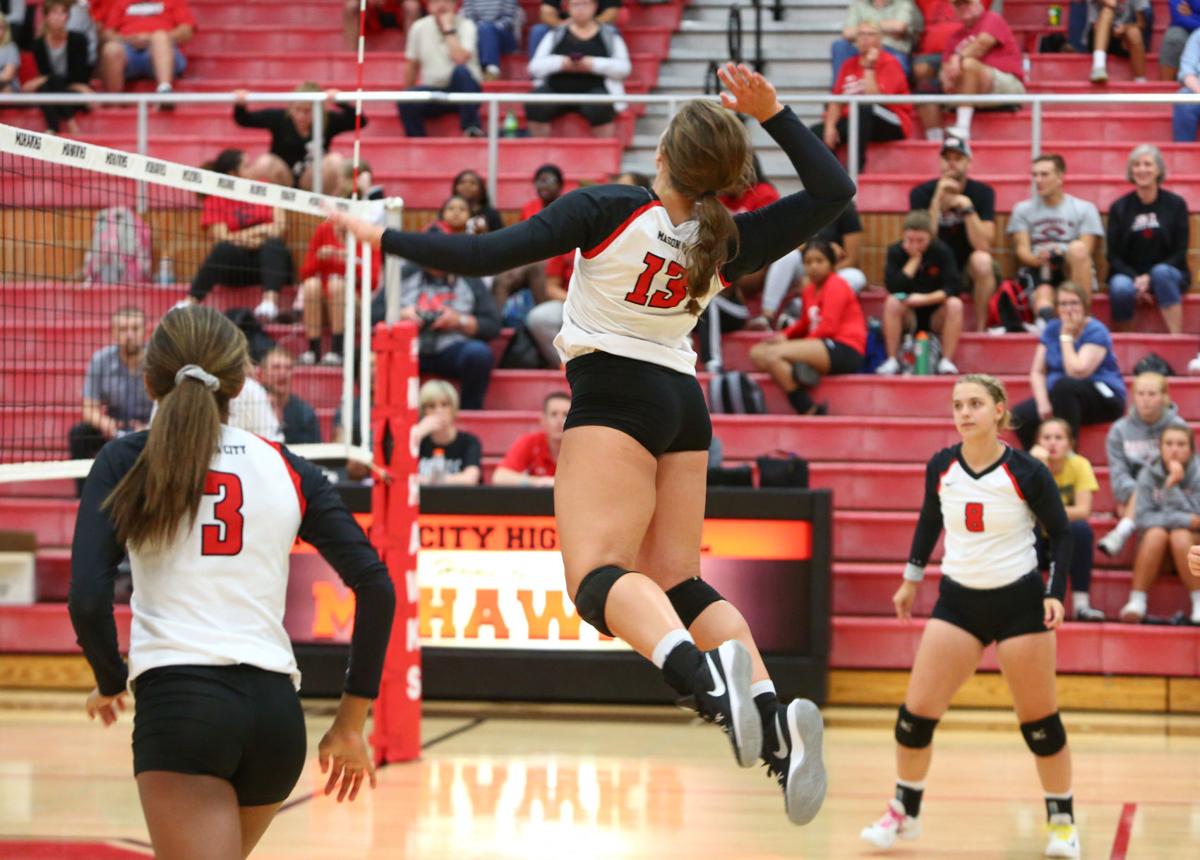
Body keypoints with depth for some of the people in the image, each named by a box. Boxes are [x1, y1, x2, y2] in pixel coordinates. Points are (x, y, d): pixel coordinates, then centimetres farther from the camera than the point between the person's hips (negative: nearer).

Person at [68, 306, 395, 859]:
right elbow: (376, 588, 5)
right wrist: (350, 724, 11)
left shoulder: (127, 462, 6)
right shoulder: (287, 468, 14)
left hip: (180, 703, -5)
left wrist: (111, 681, 13)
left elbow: (88, 600, -6)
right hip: (276, 710, 5)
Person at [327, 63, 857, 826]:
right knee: (680, 583, 10)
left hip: (614, 397, -6)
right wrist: (771, 112, 2)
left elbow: (484, 256, -14)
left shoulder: (608, 210, -14)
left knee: (600, 574, -17)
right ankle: (776, 718, -11)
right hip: (683, 402, 6)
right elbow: (834, 191, 8)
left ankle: (707, 675, -47)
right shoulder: (729, 243, -1)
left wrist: (385, 237, -2)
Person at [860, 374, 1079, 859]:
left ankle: (1062, 821, 19)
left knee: (1038, 719, 2)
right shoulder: (941, 467, -3)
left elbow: (1061, 534, -3)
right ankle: (904, 813, 14)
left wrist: (1055, 592, -13)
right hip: (958, 600, 3)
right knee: (917, 710, -3)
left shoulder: (1026, 472, -13)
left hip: (1019, 600, -3)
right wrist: (912, 578, 20)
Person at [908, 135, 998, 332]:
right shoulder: (921, 193, -9)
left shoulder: (982, 192, -9)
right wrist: (938, 199, -27)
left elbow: (983, 246, -20)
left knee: (981, 261, -34)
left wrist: (967, 207, -28)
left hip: (969, 271, -1)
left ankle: (980, 329, -20)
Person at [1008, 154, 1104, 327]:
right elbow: (1022, 249, 6)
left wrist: (1065, 255, -21)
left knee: (1078, 248, -34)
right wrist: (1036, 259, -19)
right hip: (1036, 269, 0)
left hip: (1070, 273, 0)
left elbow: (1085, 251, 2)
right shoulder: (1023, 209, 18)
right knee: (1043, 295, -36)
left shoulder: (1084, 209, 14)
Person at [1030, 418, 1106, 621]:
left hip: (1068, 542, 0)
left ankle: (1081, 604, -28)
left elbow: (1083, 511, -21)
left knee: (1081, 528, -32)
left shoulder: (1079, 465, -10)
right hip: (1037, 544, 0)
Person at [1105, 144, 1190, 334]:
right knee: (1121, 289, -34)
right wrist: (1135, 279, -16)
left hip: (1169, 273, -1)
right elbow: (1113, 256, 3)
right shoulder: (1119, 207, 6)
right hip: (1128, 274, 1)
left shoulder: (1176, 204, 3)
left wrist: (1149, 278, -15)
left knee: (1161, 273, -36)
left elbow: (1180, 253, -1)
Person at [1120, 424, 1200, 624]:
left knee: (1181, 536, -32)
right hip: (1155, 550, 1)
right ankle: (1137, 602, -29)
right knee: (1156, 533, -30)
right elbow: (1143, 518, -14)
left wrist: (1172, 485, -22)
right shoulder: (1148, 475, -5)